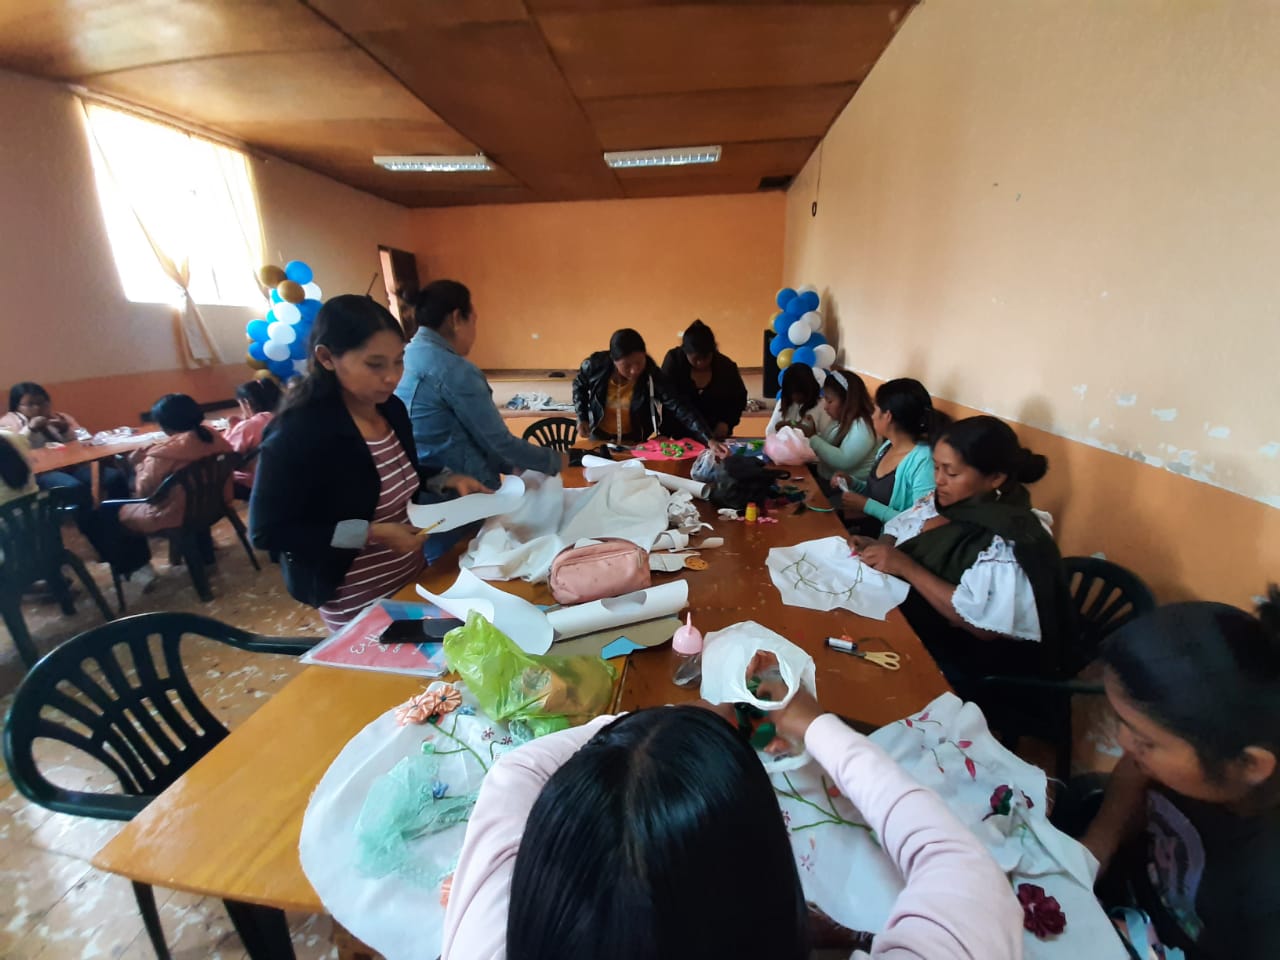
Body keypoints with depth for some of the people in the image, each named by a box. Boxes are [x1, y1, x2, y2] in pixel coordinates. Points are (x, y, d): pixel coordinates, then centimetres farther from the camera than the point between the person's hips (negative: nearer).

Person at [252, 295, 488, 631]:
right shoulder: (297, 433, -23)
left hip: (413, 578, 7)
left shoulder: (391, 409, -3)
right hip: (357, 603, -6)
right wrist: (370, 534, -26)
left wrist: (445, 481, -5)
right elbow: (266, 531, -20)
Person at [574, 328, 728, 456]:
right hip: (599, 436, 1)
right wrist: (582, 418, -10)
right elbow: (579, 385, 0)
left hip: (635, 439, -1)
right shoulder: (596, 365, -24)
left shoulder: (652, 375, -28)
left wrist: (709, 439, -44)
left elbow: (681, 407, -34)